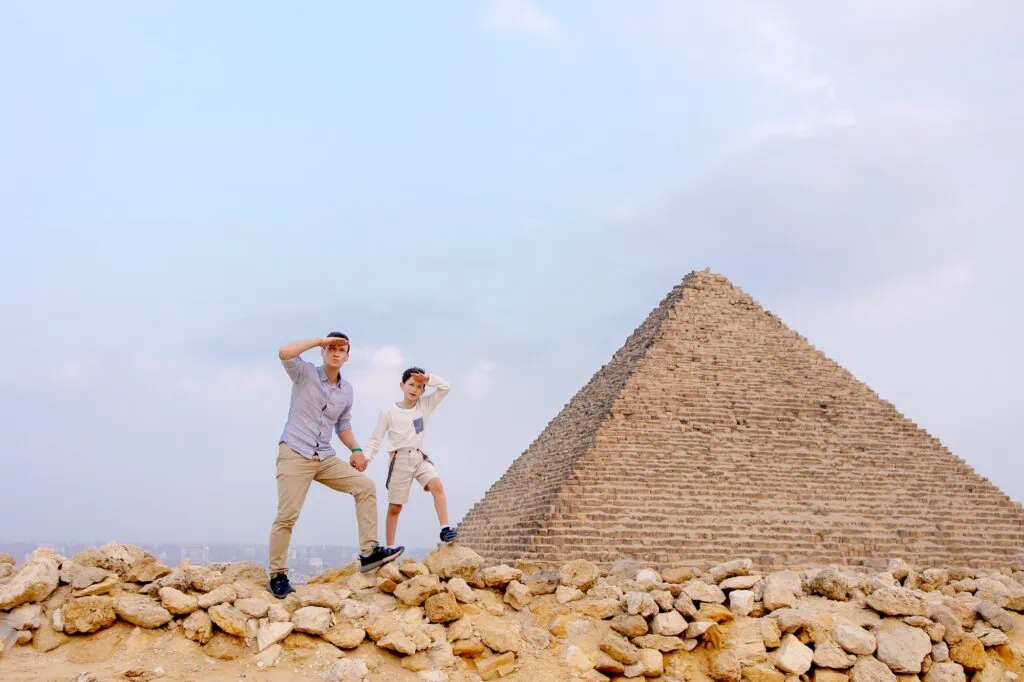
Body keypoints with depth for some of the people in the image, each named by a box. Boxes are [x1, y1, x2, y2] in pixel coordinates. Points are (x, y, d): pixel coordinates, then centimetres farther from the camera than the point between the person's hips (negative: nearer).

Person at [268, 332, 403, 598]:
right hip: (294, 455, -5)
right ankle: (277, 574, 4)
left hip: (325, 458, 6)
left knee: (366, 487, -5)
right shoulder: (305, 373, -4)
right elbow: (284, 353, -24)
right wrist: (320, 340, -19)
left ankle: (369, 552, -5)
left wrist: (356, 450, 6)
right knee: (287, 515, -10)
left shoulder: (347, 390, 11)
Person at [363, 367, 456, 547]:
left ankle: (445, 530, -25)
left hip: (420, 457, 2)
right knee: (394, 507, 3)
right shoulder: (389, 412, -4)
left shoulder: (425, 405, 4)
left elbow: (445, 388, -1)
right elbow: (375, 439, -1)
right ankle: (389, 549, 12)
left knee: (437, 486, -25)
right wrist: (365, 457, -14)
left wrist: (428, 378, -15)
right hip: (399, 460, -2)